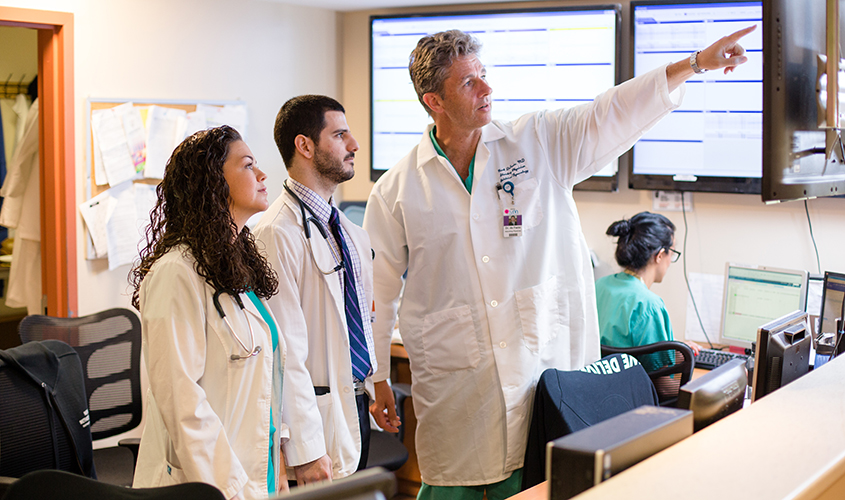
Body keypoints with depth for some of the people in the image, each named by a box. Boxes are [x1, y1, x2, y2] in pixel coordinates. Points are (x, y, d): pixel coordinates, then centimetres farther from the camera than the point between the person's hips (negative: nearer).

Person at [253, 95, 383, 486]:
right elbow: (285, 352, -20)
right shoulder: (278, 233, -16)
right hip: (318, 412, -8)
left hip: (356, 408, 8)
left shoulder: (351, 233, 12)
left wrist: (373, 393, 14)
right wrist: (306, 450, -21)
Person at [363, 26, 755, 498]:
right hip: (452, 389, -1)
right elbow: (379, 291, 7)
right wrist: (379, 379, 10)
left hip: (543, 366, 1)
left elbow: (614, 115, -4)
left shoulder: (541, 142, 2)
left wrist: (696, 63, -15)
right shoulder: (396, 192, 0)